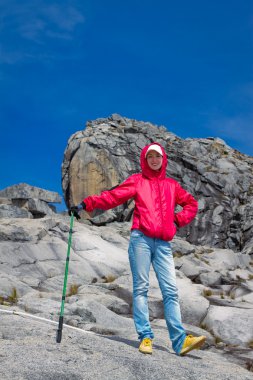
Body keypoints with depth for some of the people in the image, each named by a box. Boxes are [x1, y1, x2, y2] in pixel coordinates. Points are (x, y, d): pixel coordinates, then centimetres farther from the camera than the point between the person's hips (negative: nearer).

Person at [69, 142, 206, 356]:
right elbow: (113, 196, 0)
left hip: (163, 244, 3)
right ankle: (145, 336, -2)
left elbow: (191, 204, 28)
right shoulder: (137, 181, 10)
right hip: (141, 239, -3)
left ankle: (180, 340, -9)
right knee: (141, 288, -4)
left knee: (171, 290, -5)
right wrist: (86, 204, -11)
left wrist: (178, 220, 11)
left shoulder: (172, 185, 19)